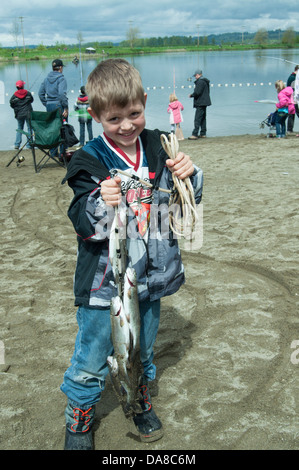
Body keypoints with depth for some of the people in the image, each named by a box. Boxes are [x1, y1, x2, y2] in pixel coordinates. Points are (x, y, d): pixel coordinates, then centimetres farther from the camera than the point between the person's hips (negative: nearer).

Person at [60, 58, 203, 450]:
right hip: (103, 281, -3)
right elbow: (84, 224, -18)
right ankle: (79, 419, 35)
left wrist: (189, 175, -12)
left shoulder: (158, 147, -1)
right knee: (91, 360, 10)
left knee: (143, 351, 24)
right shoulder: (90, 161, -13)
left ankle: (141, 402, 49)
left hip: (150, 275, 4)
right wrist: (101, 204, -38)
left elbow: (188, 200, 8)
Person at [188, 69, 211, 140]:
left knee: (197, 119, -11)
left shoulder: (200, 82, -16)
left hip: (200, 103, -11)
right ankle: (203, 133, 21)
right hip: (204, 102, 11)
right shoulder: (205, 81, 15)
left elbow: (197, 92, -23)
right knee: (203, 118, 15)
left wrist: (191, 95, -5)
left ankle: (195, 134, -14)